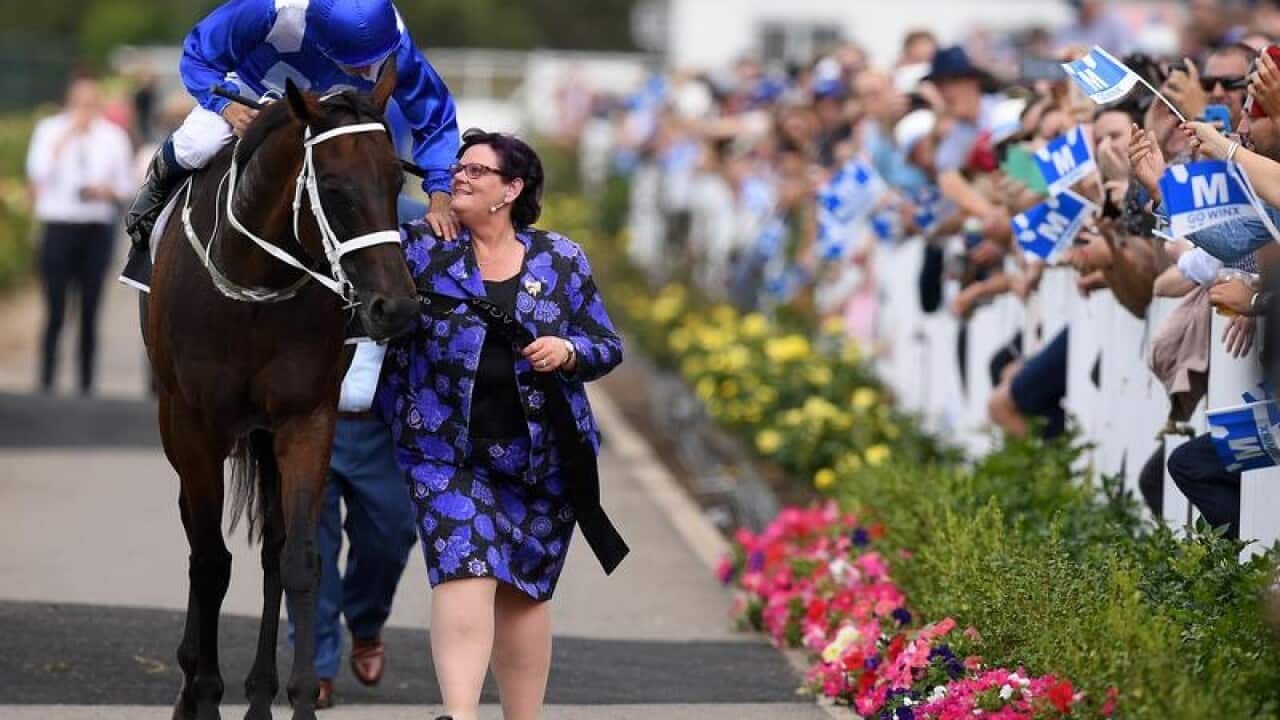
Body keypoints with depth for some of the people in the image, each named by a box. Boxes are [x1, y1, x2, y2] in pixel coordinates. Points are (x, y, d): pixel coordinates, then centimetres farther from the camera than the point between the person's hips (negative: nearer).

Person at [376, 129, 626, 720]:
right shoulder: (422, 249, 3)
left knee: (525, 588, 10)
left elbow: (607, 348, 8)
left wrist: (568, 352, -10)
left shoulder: (563, 262, 6)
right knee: (465, 571, -18)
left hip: (542, 455, 2)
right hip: (447, 449, -2)